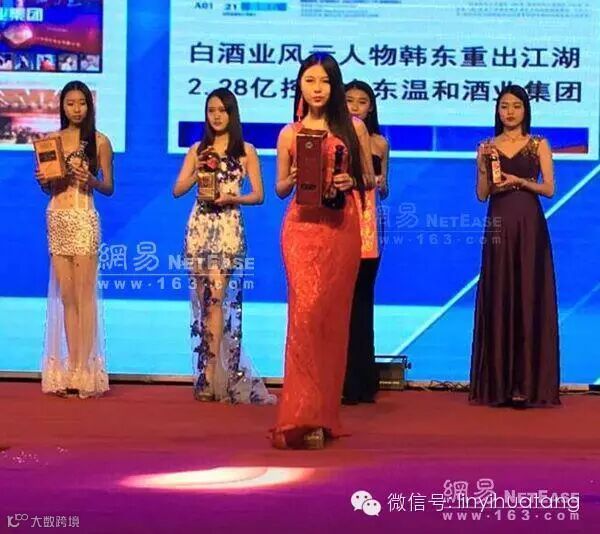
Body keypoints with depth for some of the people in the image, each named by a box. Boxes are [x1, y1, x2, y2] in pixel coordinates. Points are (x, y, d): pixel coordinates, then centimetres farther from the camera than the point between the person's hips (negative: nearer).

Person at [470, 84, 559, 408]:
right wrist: (484, 166, -8)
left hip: (529, 226, -1)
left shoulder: (538, 145, 7)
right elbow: (482, 194, 7)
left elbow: (549, 188, 1)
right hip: (498, 226, 2)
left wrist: (519, 180, -13)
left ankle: (528, 383, -3)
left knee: (529, 298, -4)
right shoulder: (488, 147, 10)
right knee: (498, 299, 0)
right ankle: (498, 384, 4)